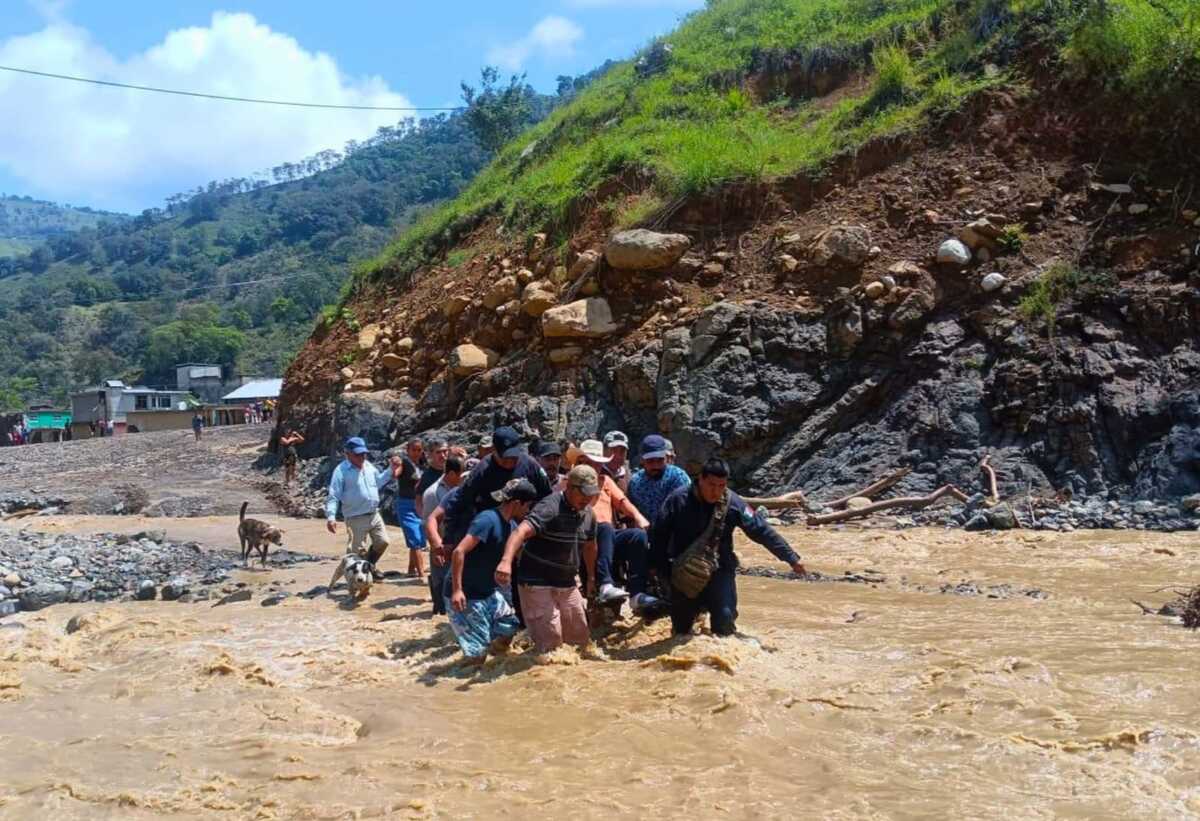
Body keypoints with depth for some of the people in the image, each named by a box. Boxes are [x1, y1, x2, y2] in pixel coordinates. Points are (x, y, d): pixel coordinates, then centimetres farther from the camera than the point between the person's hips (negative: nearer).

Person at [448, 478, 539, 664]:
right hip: (466, 596, -9)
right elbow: (459, 552, -26)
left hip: (489, 593, 9)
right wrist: (457, 590, -29)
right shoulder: (488, 520, -21)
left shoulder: (510, 524, 7)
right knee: (477, 654, -11)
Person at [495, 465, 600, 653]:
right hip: (538, 583, -8)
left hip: (568, 584, 8)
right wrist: (506, 560, -53)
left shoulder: (588, 513, 4)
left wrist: (592, 577, 25)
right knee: (550, 644, -9)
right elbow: (521, 532, -37)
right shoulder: (550, 507, -21)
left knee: (581, 639, 14)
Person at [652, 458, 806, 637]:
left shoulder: (732, 503, -10)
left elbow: (761, 530, -7)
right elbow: (659, 533, -3)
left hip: (719, 571, 0)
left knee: (724, 618, -15)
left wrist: (791, 558, -6)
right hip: (684, 574, 0)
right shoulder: (678, 499, -12)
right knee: (681, 629, 7)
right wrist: (659, 566, -3)